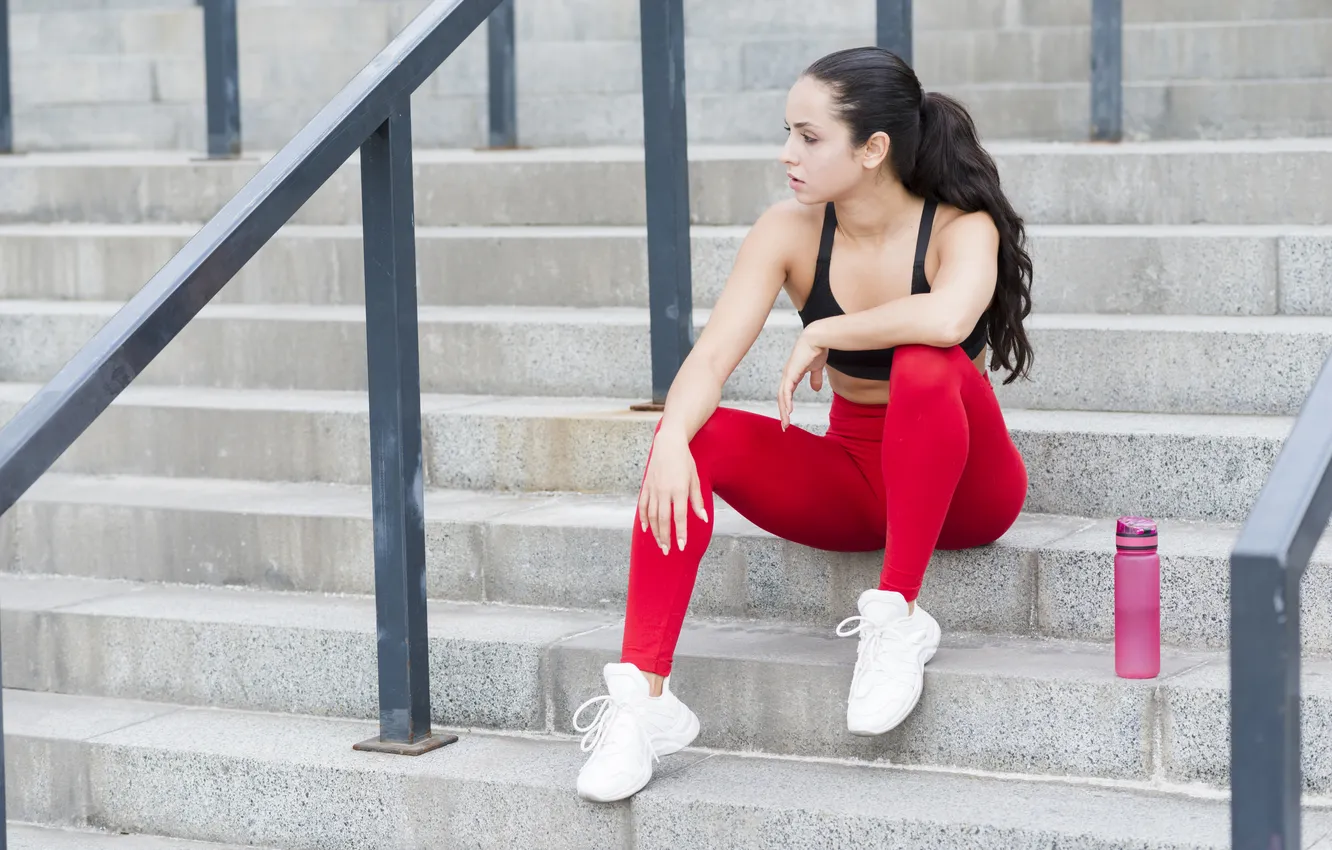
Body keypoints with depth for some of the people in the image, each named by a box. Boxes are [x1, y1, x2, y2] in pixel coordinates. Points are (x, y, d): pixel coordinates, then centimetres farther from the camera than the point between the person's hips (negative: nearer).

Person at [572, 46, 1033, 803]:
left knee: (925, 365, -35)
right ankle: (644, 698, -28)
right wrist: (672, 440, -38)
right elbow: (712, 357, -18)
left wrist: (822, 334, -28)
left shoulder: (960, 229, -18)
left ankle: (899, 619, -24)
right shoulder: (790, 232, -7)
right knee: (700, 438, -22)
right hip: (852, 481, 4)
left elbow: (947, 317, -42)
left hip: (963, 488, -4)